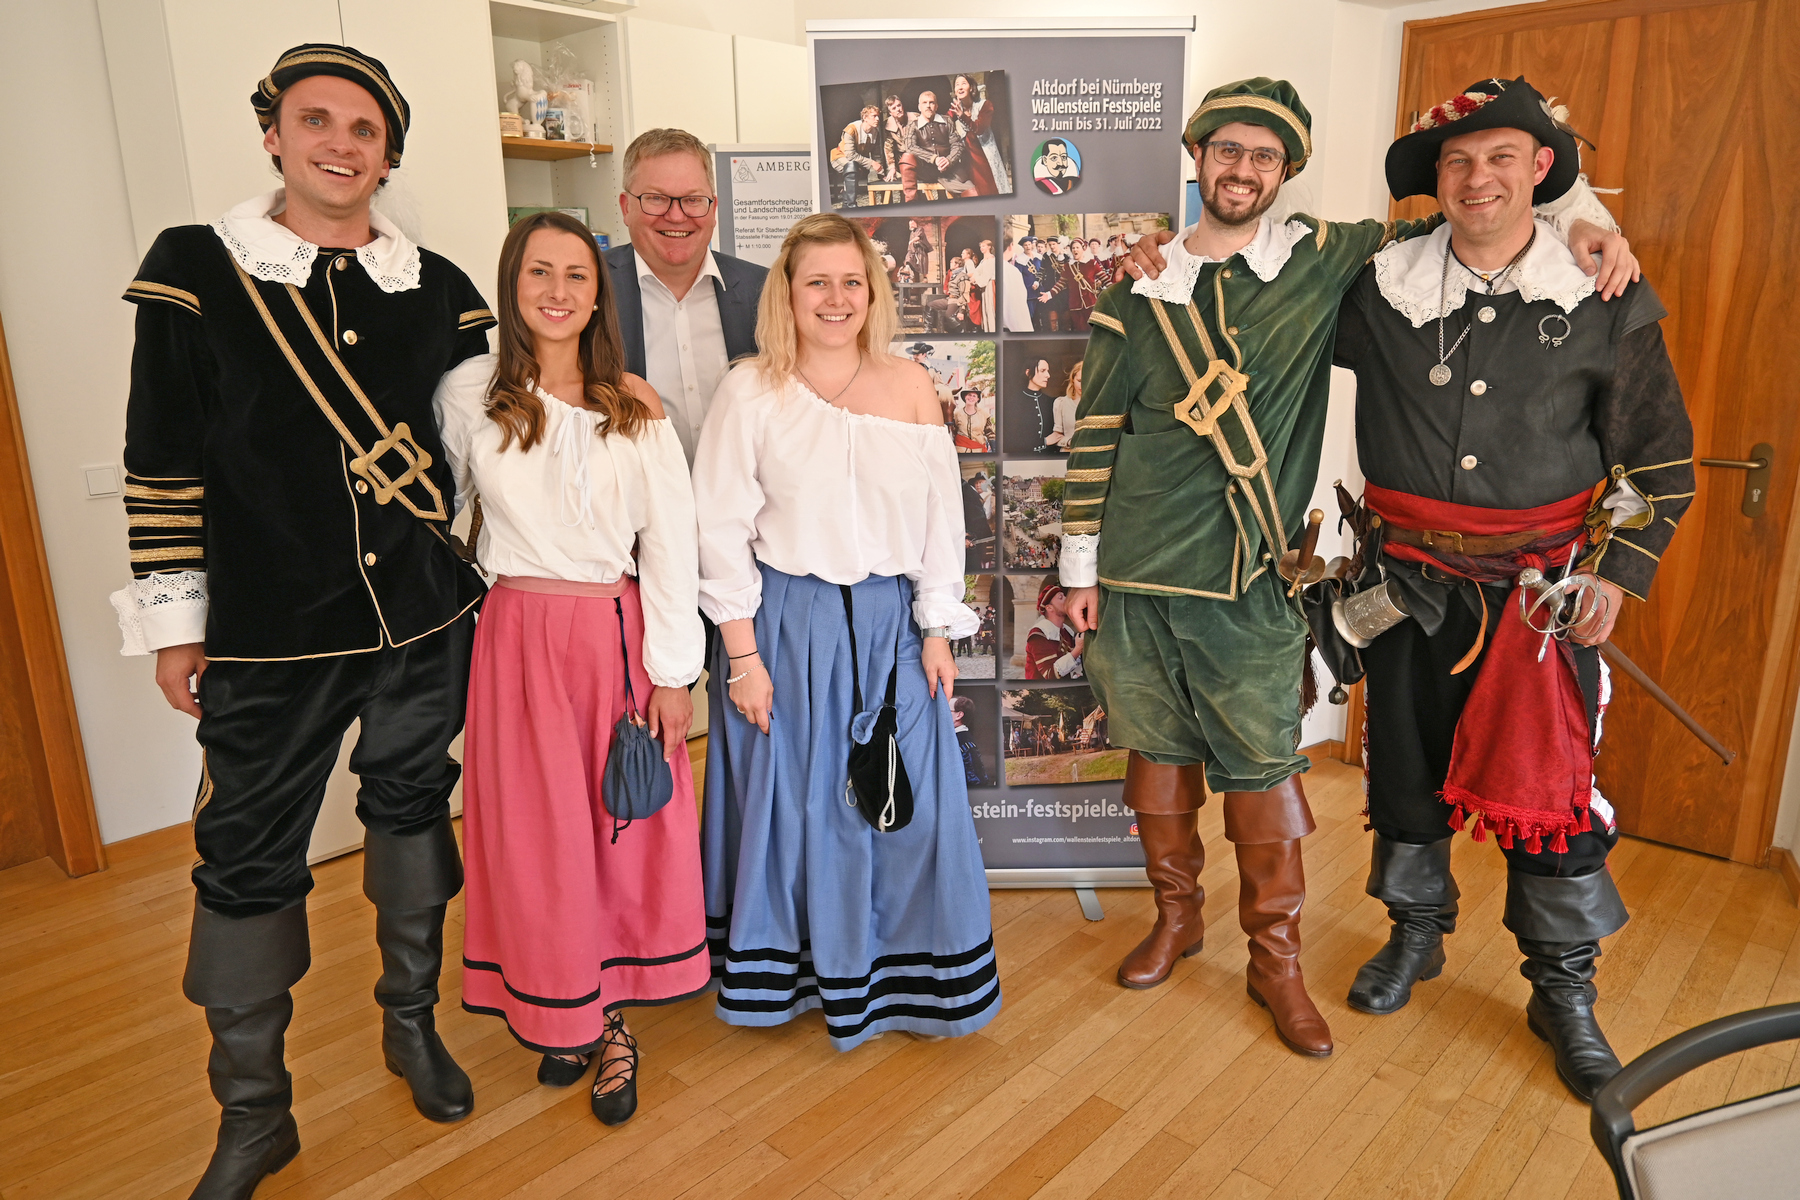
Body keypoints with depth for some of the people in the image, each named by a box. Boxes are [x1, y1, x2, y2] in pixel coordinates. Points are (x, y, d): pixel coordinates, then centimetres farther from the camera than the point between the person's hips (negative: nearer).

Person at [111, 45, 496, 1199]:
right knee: (249, 860, 5)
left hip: (424, 623, 2)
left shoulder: (439, 288, 3)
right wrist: (173, 621, -1)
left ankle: (413, 1020, 37)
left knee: (413, 811, 15)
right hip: (267, 637, -2)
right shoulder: (195, 270, -3)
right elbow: (163, 463, -2)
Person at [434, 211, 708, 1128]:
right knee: (536, 833, 7)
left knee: (626, 825, 7)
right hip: (521, 636, -1)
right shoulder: (468, 394, -1)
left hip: (620, 633, 1)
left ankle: (612, 1016, 25)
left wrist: (672, 672, -4)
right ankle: (559, 1014, 28)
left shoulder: (636, 407, 2)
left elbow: (670, 539, 0)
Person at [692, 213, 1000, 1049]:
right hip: (785, 624, -2)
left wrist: (938, 630, 1)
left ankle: (901, 971, 31)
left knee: (905, 799, 8)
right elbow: (722, 531, -5)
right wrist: (742, 654, -8)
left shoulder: (910, 388, 4)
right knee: (792, 799, 10)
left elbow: (940, 518, 5)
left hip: (890, 625, 2)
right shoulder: (750, 391, -3)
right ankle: (788, 968, 34)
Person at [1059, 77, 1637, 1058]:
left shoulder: (1323, 263, 3)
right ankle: (1177, 914, 34)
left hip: (1249, 581, -1)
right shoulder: (1137, 293, 4)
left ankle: (1275, 958, 23)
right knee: (1156, 748, 12)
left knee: (1262, 764, 4)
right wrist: (1081, 565, 5)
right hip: (1135, 579, 1)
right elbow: (1095, 437, 6)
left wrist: (1582, 217, 0)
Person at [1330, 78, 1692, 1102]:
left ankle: (1565, 990, 26)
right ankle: (1417, 934, 37)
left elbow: (1663, 456, 4)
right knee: (1407, 766, 12)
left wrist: (1618, 573, -4)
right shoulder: (1379, 292, -2)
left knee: (1552, 783, 4)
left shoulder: (1607, 304, -3)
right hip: (1412, 582, 2)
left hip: (1546, 587, -1)